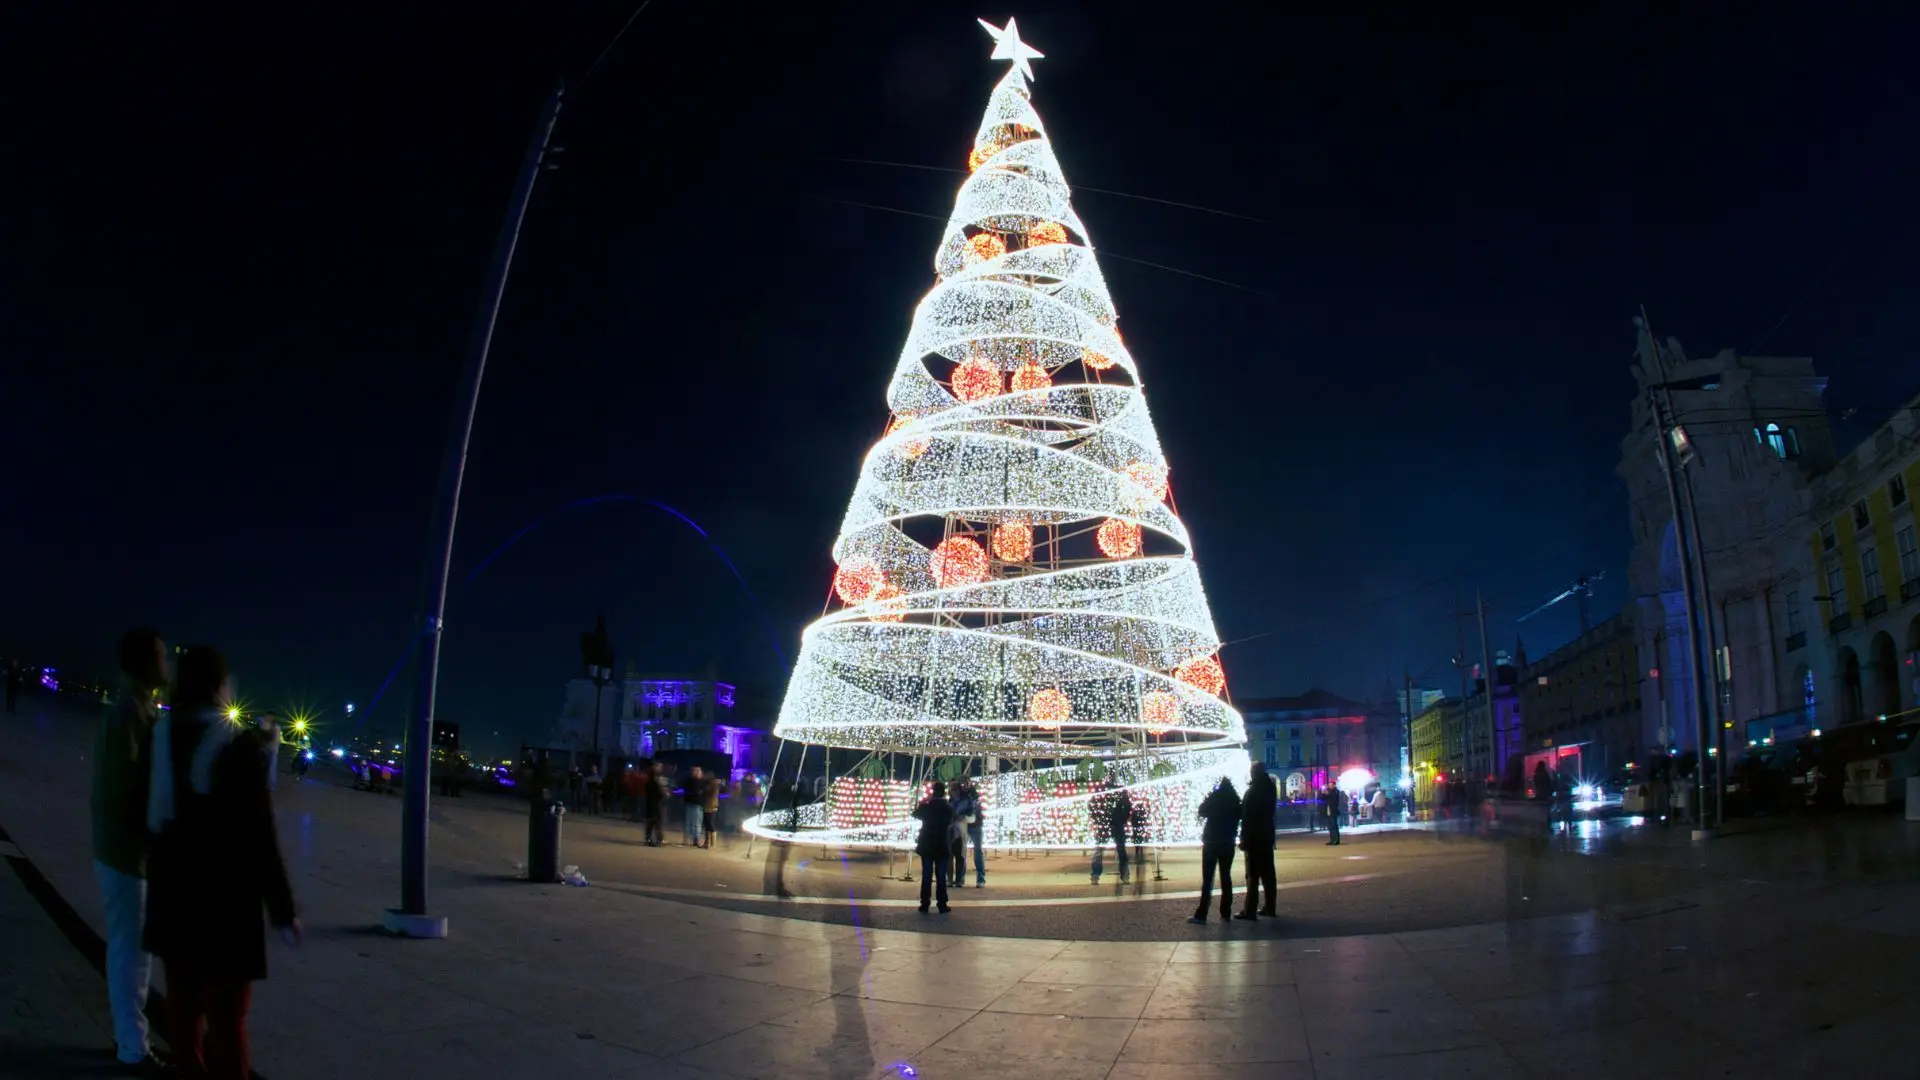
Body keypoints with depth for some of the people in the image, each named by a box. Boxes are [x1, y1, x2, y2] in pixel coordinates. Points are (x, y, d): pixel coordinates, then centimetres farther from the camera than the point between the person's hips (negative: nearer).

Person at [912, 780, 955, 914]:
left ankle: (925, 905, 3)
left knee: (926, 876, 4)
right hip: (942, 846, 0)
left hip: (926, 845, 0)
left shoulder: (926, 806, -8)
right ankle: (942, 905, 2)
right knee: (941, 876, 3)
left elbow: (915, 814, 12)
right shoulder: (949, 808, -5)